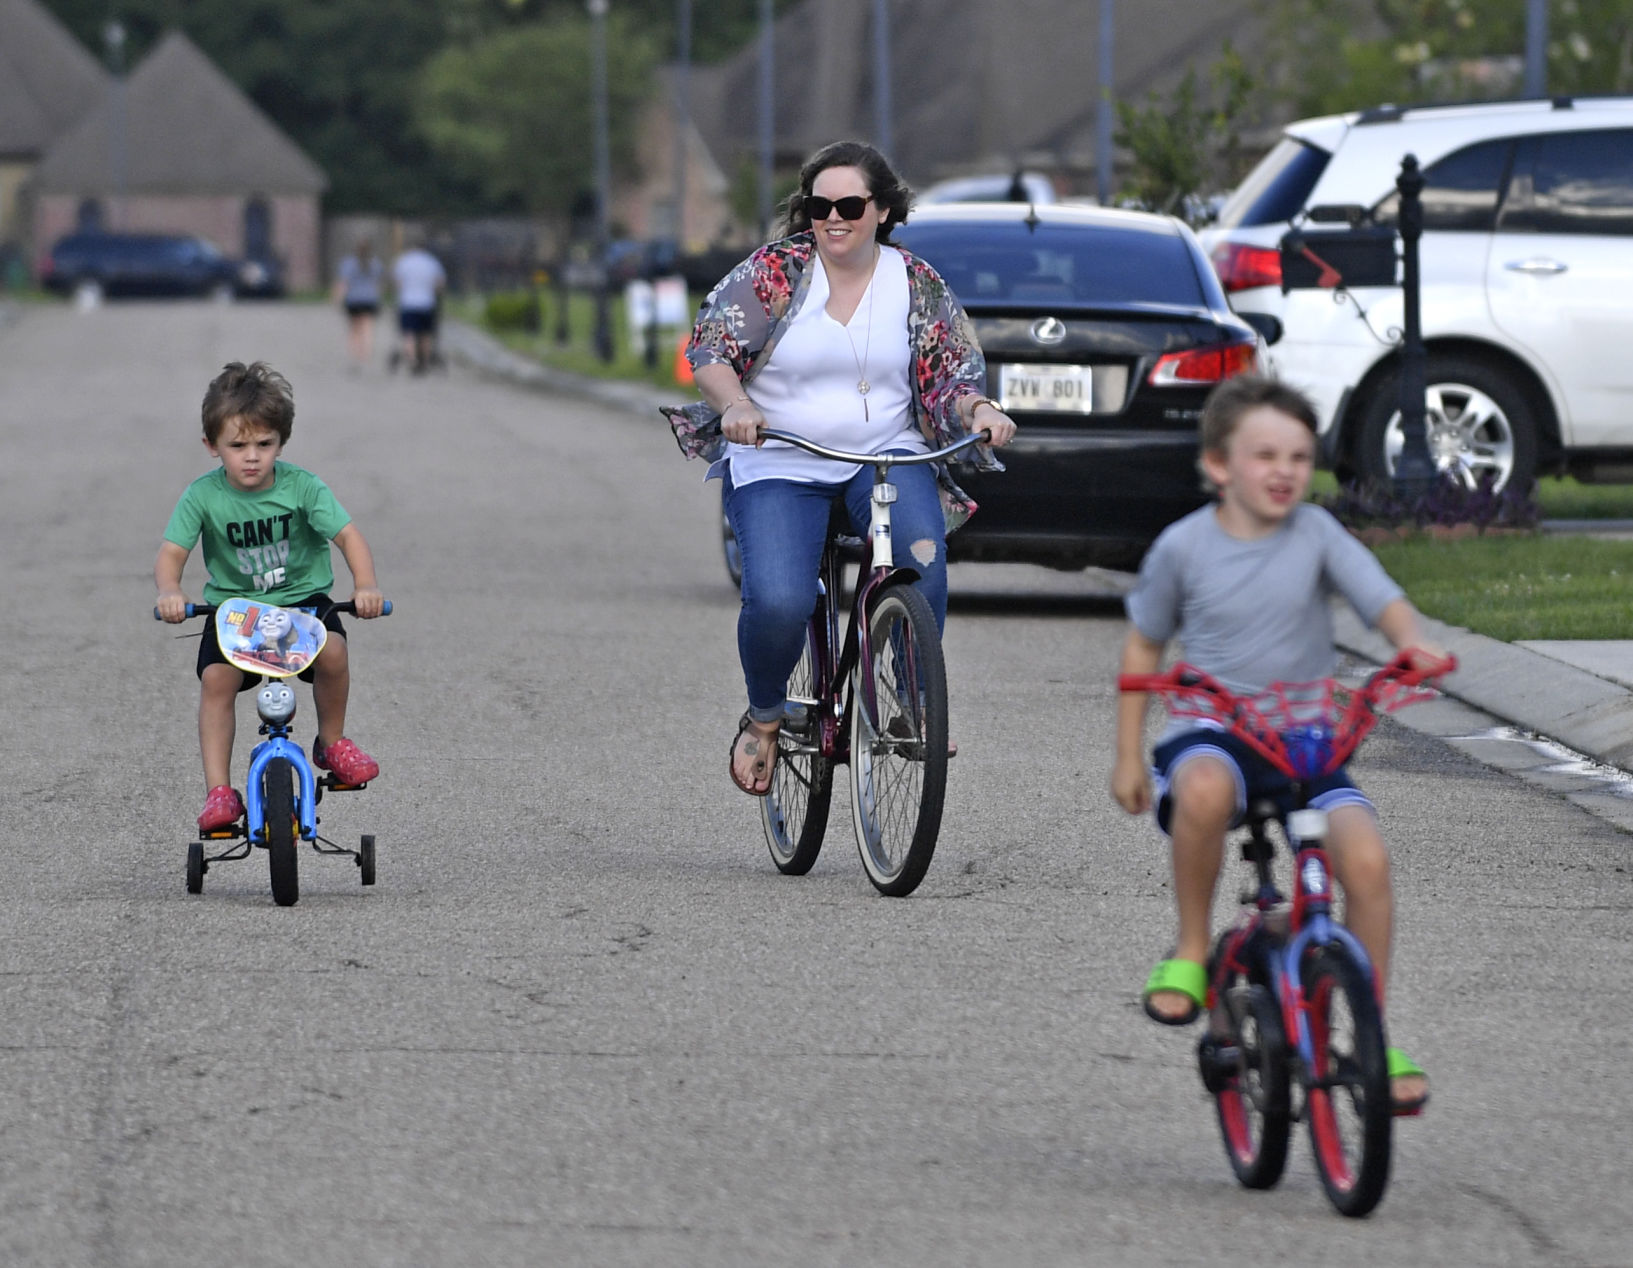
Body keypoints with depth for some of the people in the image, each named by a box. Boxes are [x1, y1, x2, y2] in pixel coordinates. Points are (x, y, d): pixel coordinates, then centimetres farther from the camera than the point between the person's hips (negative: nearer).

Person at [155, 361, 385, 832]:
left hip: (302, 599, 0)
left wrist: (365, 586, -33)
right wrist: (169, 591, -37)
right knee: (216, 678, -23)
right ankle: (218, 791, -18)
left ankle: (332, 742, 0)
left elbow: (347, 534, -14)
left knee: (331, 650, -28)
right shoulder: (203, 496, -9)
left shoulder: (302, 487, -10)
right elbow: (171, 551, -14)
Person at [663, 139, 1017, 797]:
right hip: (780, 463, -1)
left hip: (886, 455, 1)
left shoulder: (918, 285, 5)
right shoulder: (774, 271, -3)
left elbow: (952, 377, 5)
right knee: (778, 601, -24)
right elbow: (708, 348, -7)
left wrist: (979, 410, -18)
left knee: (921, 551, -32)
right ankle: (764, 717, 7)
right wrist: (735, 404, -27)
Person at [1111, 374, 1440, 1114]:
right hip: (1211, 732, -2)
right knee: (1204, 791, -39)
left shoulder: (1316, 533, 0)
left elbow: (1382, 599, -8)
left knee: (1364, 858, -21)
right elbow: (1143, 646, 12)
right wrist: (1128, 756, 12)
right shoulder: (1183, 547, -1)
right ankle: (1190, 950, -14)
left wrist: (1412, 643, -32)